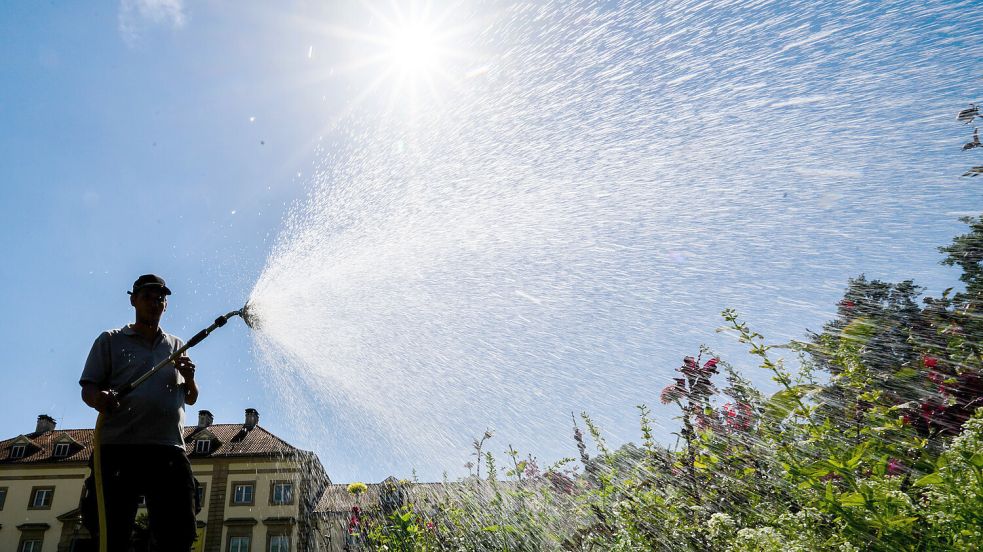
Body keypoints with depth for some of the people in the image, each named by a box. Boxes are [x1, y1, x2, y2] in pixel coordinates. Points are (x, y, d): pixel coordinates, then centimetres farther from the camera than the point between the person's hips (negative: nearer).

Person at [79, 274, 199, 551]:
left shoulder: (177, 346, 22)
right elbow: (87, 388, 7)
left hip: (168, 451, 2)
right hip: (117, 448, -2)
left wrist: (189, 379, -1)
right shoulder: (111, 340, 15)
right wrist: (98, 398, -17)